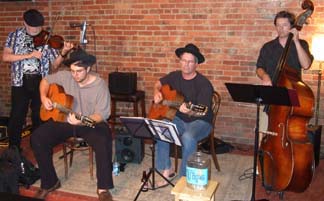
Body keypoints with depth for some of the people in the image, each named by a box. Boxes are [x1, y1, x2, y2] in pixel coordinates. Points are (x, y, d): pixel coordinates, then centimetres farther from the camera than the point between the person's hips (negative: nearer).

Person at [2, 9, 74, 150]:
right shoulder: (14, 36, 3)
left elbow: (54, 65, 0)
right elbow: (5, 57, -11)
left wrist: (63, 53, -19)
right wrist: (29, 55, -19)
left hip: (40, 82, 1)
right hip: (20, 82, -1)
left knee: (39, 117, 10)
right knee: (17, 117, 1)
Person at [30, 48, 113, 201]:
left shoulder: (100, 85, -16)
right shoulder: (64, 76, -4)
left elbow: (102, 114, -19)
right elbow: (46, 80, 15)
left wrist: (83, 121, -37)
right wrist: (44, 97, -3)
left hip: (91, 124, -4)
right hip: (64, 120, 4)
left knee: (104, 142, -35)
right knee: (37, 138, -14)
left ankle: (103, 188, -18)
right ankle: (50, 182, 3)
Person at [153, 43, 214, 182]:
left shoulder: (204, 84, -17)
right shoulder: (175, 76, 2)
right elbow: (159, 83, 21)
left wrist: (189, 111, -43)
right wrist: (157, 92, -1)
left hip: (199, 121, -5)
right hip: (178, 119, 5)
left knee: (188, 137, -37)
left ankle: (184, 177, -17)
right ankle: (167, 171, -6)